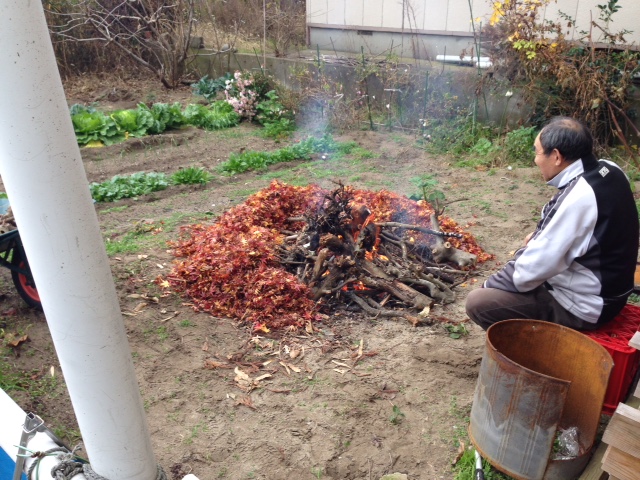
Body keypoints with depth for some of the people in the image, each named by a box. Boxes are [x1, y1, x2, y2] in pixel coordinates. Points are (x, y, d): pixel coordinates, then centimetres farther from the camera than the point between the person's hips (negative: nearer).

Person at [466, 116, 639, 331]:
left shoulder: (578, 198, -29)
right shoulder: (608, 170, -2)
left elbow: (534, 268, -25)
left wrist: (490, 285, -11)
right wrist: (542, 234, 4)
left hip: (582, 306, -9)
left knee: (477, 302, -16)